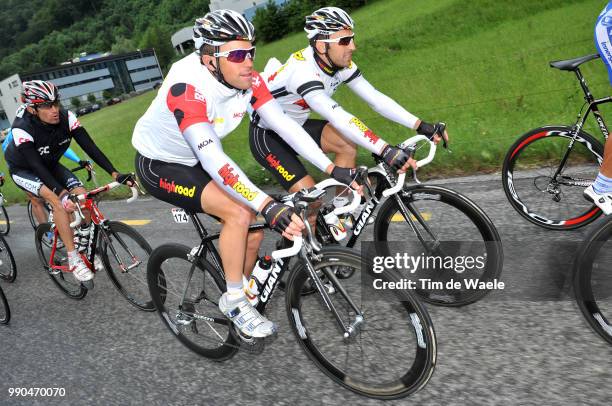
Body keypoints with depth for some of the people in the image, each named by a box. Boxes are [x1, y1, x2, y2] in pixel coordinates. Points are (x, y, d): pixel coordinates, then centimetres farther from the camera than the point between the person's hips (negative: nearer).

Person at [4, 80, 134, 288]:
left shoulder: (66, 117, -25)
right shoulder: (22, 129, -35)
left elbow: (89, 146, -29)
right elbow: (36, 166, -41)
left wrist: (115, 173, -39)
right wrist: (62, 193, -53)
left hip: (49, 164, 4)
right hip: (23, 170, -4)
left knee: (82, 195, -18)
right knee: (58, 201, -30)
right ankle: (74, 260, -23)